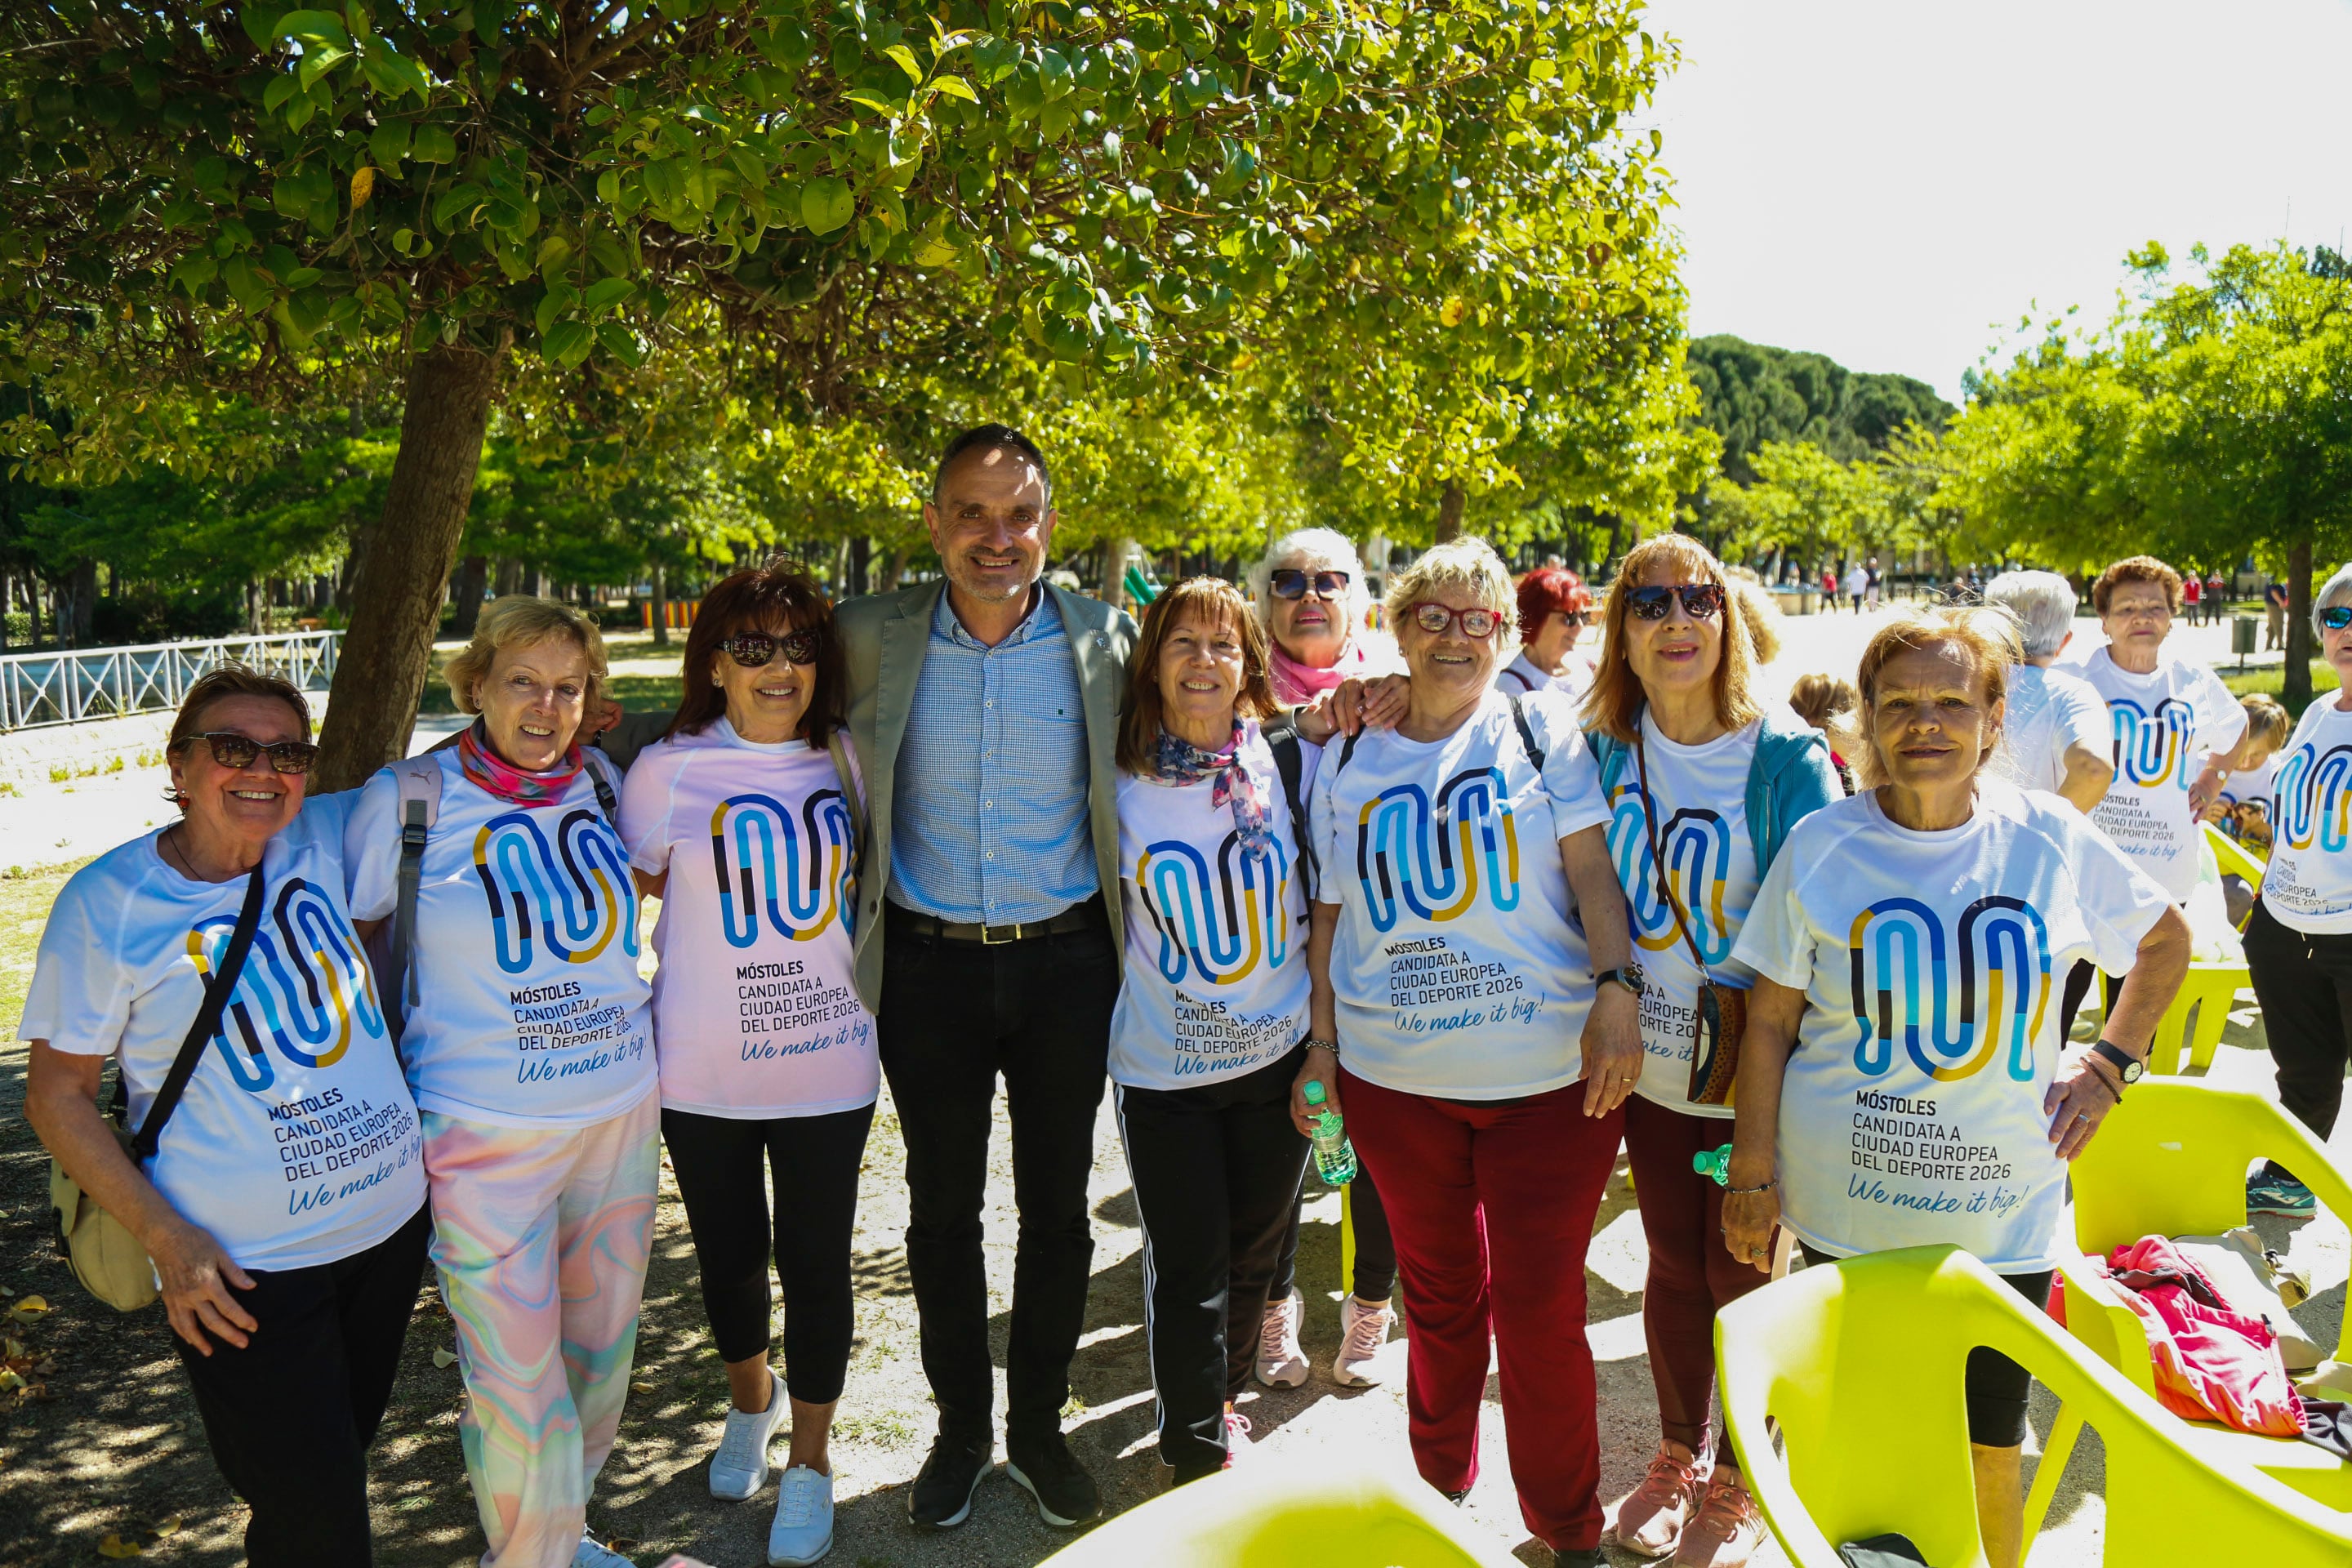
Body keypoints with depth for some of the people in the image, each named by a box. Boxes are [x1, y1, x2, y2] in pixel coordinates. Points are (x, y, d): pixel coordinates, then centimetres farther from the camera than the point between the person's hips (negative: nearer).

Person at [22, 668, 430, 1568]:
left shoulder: (325, 843, -3)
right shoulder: (108, 901, -11)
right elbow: (55, 1095, -6)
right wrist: (166, 1239, -15)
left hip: (391, 1219, 5)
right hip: (246, 1265, -4)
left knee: (347, 1451, 23)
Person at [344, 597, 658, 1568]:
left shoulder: (599, 784, 3)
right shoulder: (408, 801, -9)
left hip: (622, 1116, 5)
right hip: (485, 1139, -5)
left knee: (601, 1347, 18)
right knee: (518, 1382, 2)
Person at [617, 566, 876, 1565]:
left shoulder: (846, 761, 0)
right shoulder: (668, 771, -7)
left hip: (827, 1060, 1)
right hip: (704, 1068, 0)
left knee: (816, 1262, 6)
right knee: (728, 1253, 17)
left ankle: (810, 1458, 27)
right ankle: (748, 1398, 46)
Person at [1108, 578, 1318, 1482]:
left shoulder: (1293, 766, -3)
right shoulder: (1119, 782, -6)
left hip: (1276, 1058, 2)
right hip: (1162, 1069, -2)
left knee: (1250, 1258, 16)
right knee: (1187, 1273, 2)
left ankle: (1219, 1400, 42)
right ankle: (1199, 1460, 23)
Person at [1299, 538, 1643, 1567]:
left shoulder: (1542, 729, 3)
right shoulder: (1348, 761, 9)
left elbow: (1591, 867, -4)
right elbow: (1333, 913, 12)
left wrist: (1618, 989, -16)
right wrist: (1322, 1044, 9)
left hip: (1548, 1073, -2)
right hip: (1392, 1075, 2)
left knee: (1540, 1307, 2)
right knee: (1437, 1293, 17)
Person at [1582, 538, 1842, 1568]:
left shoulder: (1787, 756, -13)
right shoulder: (1605, 750, -1)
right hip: (1650, 1059, 3)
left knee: (1742, 1272, 10)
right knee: (1672, 1264, 16)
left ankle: (1739, 1481, 32)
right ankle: (1678, 1456, 38)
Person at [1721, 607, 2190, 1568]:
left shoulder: (2050, 840, -2)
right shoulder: (1821, 846, -6)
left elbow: (2166, 940, 15)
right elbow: (1770, 1021, -2)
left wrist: (2109, 1063, 4)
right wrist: (1752, 1177, -3)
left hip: (2006, 1211, 1)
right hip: (1847, 1209, -1)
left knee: (1989, 1444, 13)